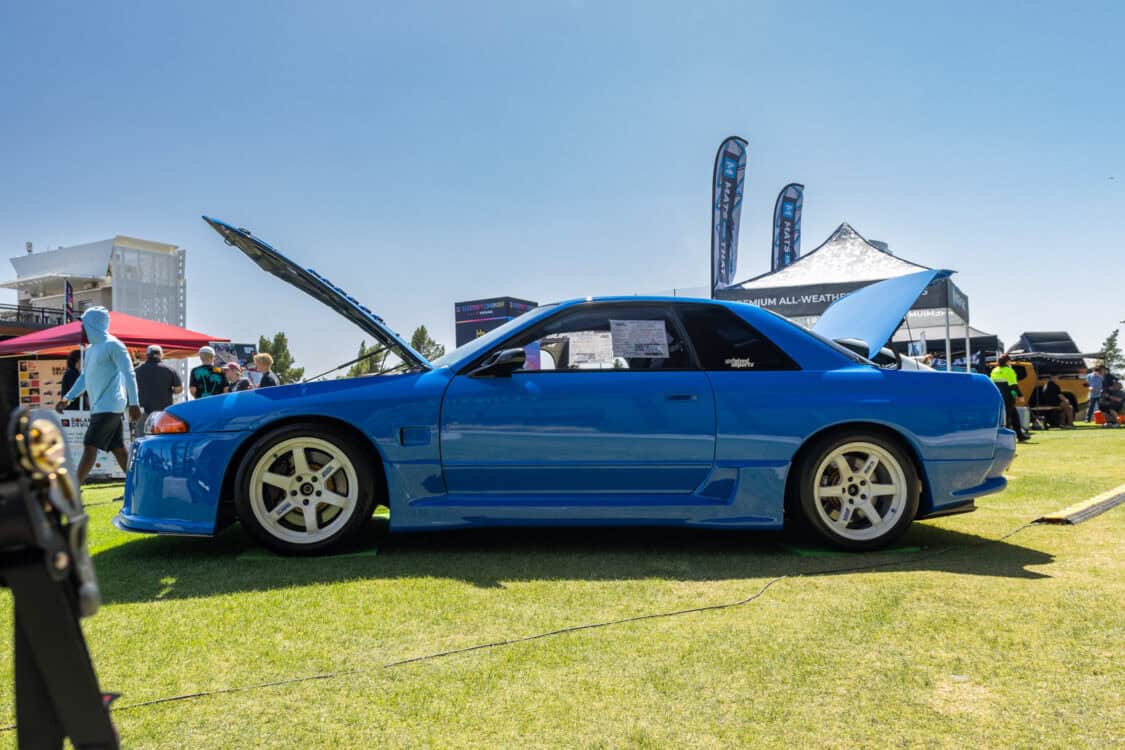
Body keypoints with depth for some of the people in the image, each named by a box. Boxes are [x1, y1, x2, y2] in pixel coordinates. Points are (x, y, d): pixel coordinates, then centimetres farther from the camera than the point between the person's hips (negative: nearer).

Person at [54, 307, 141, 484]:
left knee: (90, 447, -11)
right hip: (100, 407, 9)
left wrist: (134, 404, -21)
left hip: (109, 407, -9)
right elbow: (85, 377, 28)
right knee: (118, 449, 8)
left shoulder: (112, 345, -10)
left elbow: (129, 374, -16)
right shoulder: (92, 349, 18)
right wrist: (68, 398, 21)